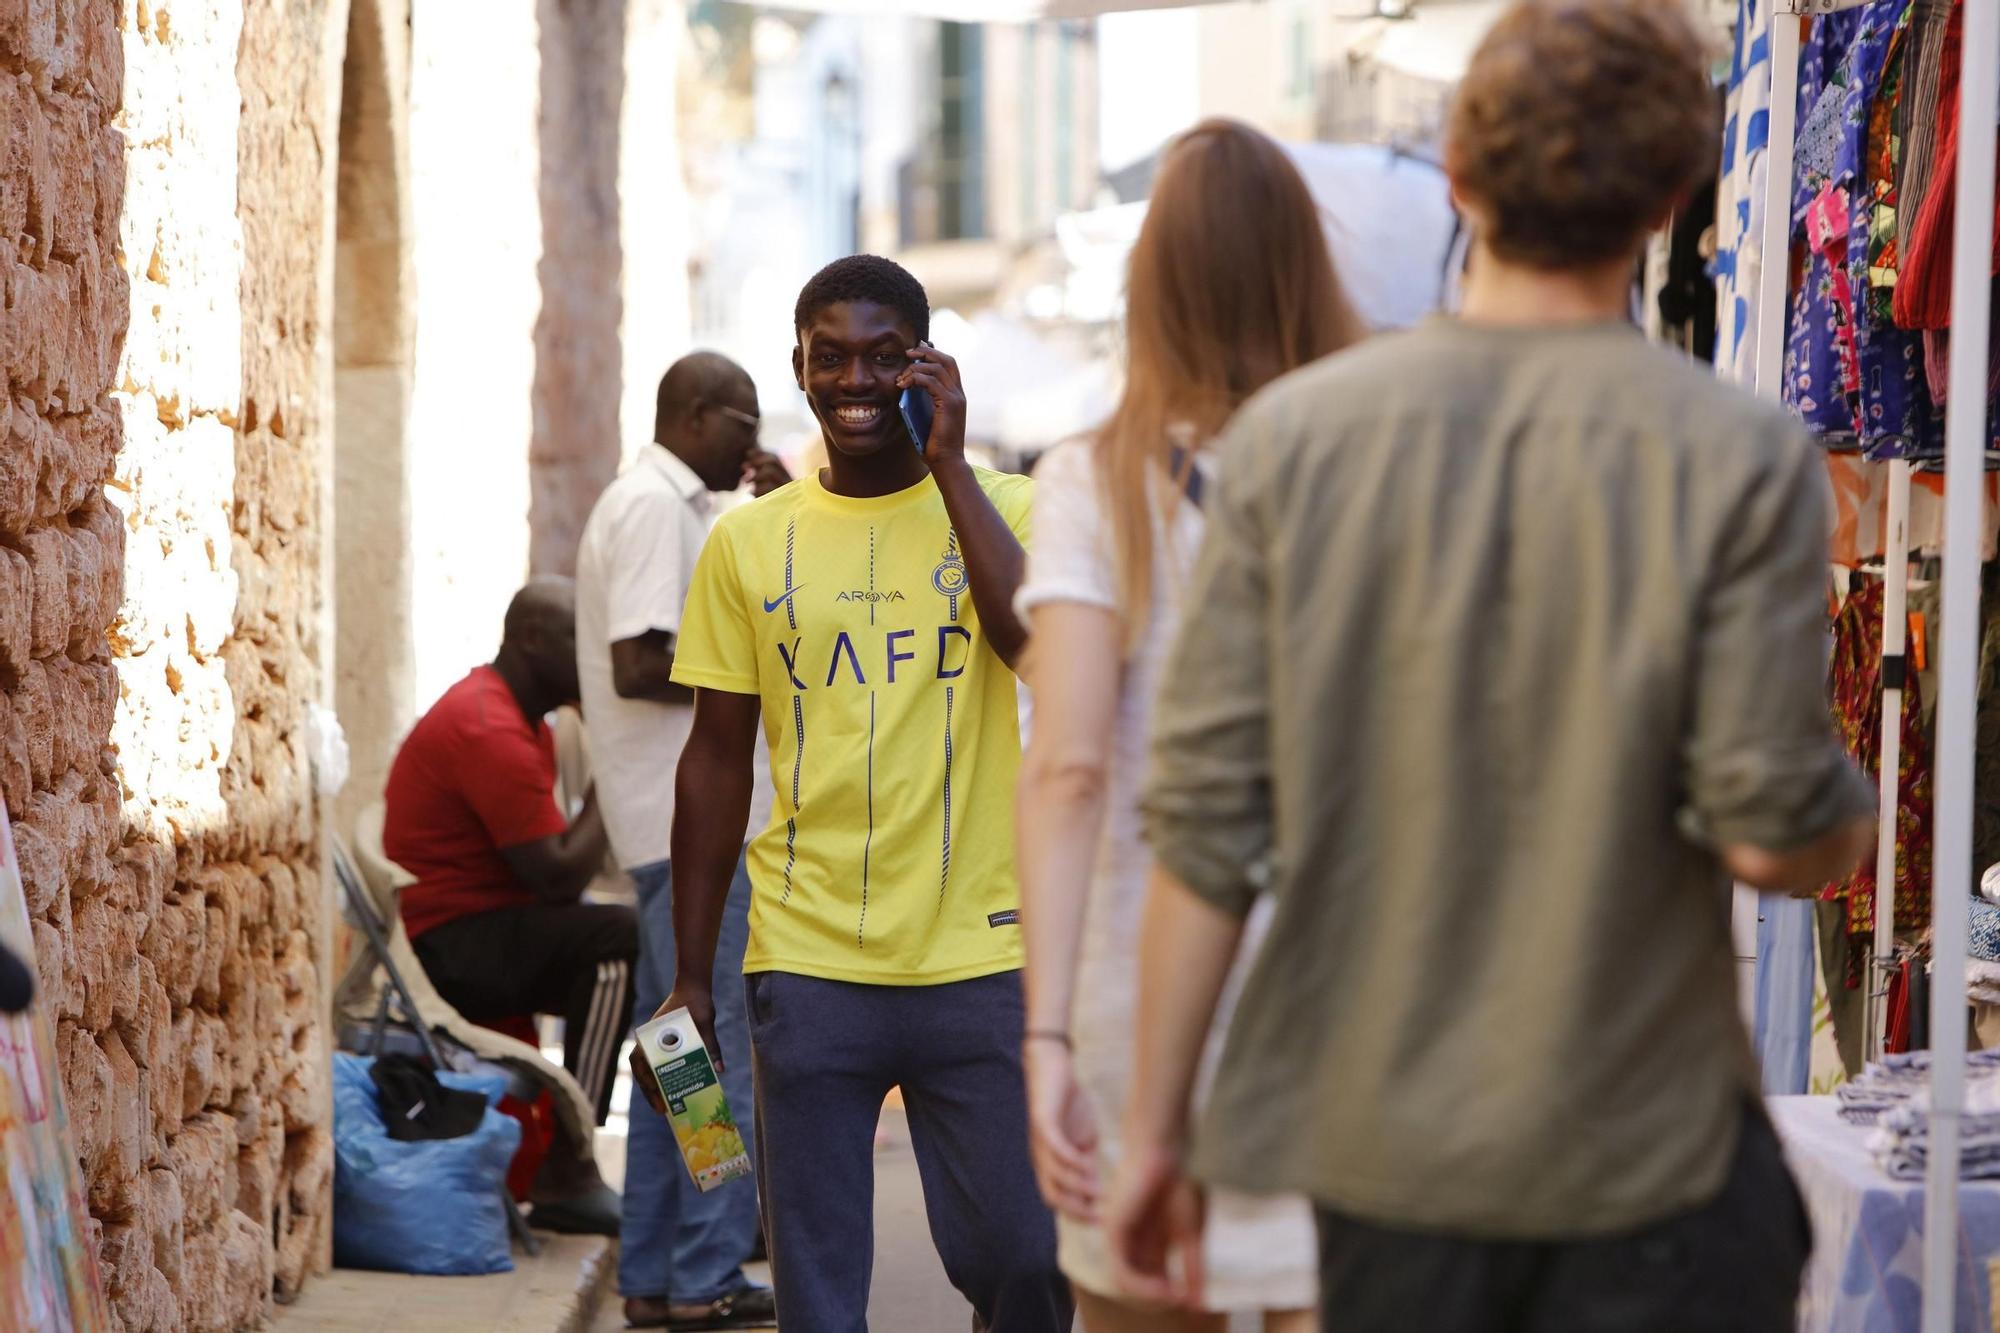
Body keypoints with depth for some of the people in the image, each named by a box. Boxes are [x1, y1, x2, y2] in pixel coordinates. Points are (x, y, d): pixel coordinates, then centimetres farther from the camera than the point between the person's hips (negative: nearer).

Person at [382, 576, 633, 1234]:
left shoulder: (517, 718, 17)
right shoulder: (487, 729, -19)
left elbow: (554, 857, 14)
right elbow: (559, 877, -22)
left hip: (485, 934, 11)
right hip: (446, 945, -11)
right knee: (618, 938, -27)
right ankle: (566, 1175, -27)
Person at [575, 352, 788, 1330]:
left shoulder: (678, 505, 19)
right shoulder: (651, 504, -13)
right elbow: (638, 667, -22)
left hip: (687, 818, 11)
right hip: (689, 820, -11)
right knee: (721, 1048, -7)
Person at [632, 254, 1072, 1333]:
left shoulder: (1001, 508, 3)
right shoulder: (748, 542, 7)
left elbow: (1044, 644, -17)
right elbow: (716, 763, 10)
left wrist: (947, 465, -13)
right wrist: (691, 975, 8)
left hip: (980, 960, -1)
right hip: (807, 964, 1)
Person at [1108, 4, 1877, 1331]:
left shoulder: (1292, 434, -4)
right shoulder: (1742, 460, -11)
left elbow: (1205, 819, -5)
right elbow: (1770, 831, -14)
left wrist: (1155, 1126, 3)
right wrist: (1859, 821, 10)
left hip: (1385, 1152, 3)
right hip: (1650, 1158, -3)